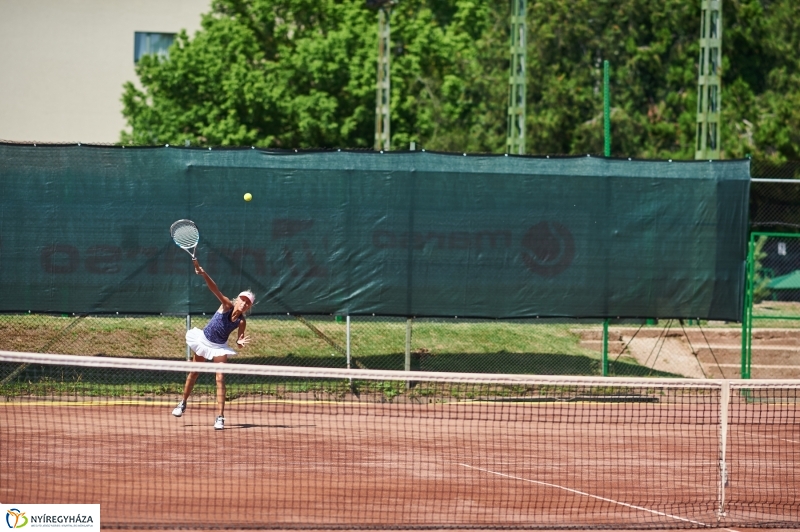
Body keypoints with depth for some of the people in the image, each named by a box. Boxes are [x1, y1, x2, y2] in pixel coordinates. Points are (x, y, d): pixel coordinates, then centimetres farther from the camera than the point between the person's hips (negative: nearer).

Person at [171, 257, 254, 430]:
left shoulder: (241, 322, -18)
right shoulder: (227, 306, -21)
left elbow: (239, 341, -8)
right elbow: (215, 289, -35)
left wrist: (240, 342, -33)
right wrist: (203, 274, -48)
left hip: (219, 347, 0)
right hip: (203, 340, 0)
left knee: (220, 379, -13)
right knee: (194, 373, 16)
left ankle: (220, 417, -14)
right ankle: (183, 403, 38)